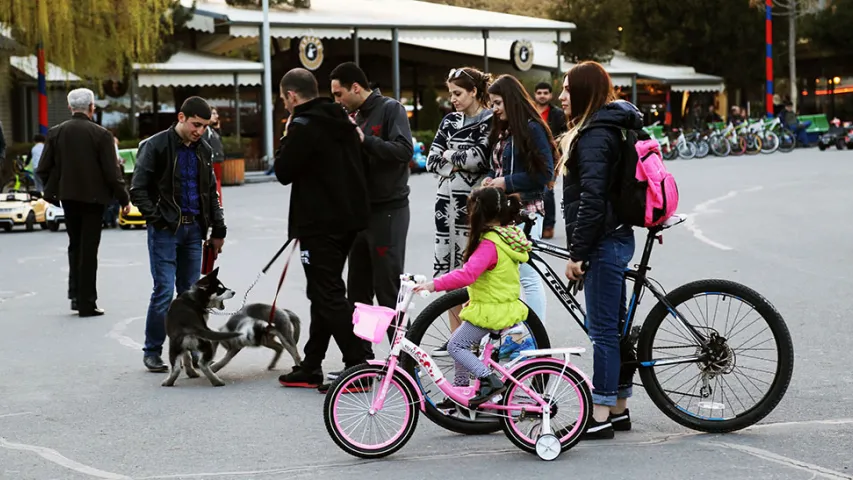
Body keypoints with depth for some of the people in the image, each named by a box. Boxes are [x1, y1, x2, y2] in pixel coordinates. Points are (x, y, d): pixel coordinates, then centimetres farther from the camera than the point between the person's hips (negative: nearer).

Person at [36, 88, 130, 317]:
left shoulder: (56, 133, -1)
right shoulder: (101, 134, -12)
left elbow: (43, 169, -1)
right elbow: (112, 172, -12)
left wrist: (52, 191, 15)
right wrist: (123, 199, -2)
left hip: (68, 196, 3)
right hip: (93, 197, -3)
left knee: (75, 245, 20)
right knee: (88, 249, 1)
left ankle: (75, 293, 14)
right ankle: (86, 303, 2)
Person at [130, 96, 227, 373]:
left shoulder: (203, 150, 11)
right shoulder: (156, 146, -8)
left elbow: (211, 192, 18)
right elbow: (138, 189, -9)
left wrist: (218, 229, 13)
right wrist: (157, 220, -14)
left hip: (193, 228, 6)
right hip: (165, 231, -6)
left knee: (190, 292, 8)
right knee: (164, 291, -7)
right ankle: (152, 352, 4)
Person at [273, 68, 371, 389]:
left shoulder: (303, 126, -15)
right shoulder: (342, 121, 13)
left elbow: (283, 172, -10)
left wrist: (287, 137, 1)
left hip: (320, 224, -9)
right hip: (349, 218, 9)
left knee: (329, 296, -6)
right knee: (325, 293, 15)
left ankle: (357, 369, -9)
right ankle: (311, 368, 22)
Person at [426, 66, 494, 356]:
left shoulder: (491, 122, -4)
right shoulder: (450, 121, 14)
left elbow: (480, 157, -18)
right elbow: (431, 160, 8)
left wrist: (450, 155, -4)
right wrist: (461, 161, -8)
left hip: (473, 203, -7)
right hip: (447, 201, 7)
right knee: (447, 269, 7)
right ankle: (456, 337, 15)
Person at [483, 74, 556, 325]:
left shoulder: (532, 129, -9)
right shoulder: (502, 131, 16)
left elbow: (545, 173, -14)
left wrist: (507, 182, -14)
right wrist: (490, 180, 4)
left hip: (526, 211, -9)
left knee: (527, 275, -9)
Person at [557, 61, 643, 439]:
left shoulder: (594, 136, -16)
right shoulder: (609, 128, 16)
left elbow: (592, 198, -23)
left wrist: (577, 252, -20)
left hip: (603, 243, -11)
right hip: (616, 238, 11)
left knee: (603, 329, -6)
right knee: (615, 325, 14)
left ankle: (601, 416, -3)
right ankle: (619, 408, 22)